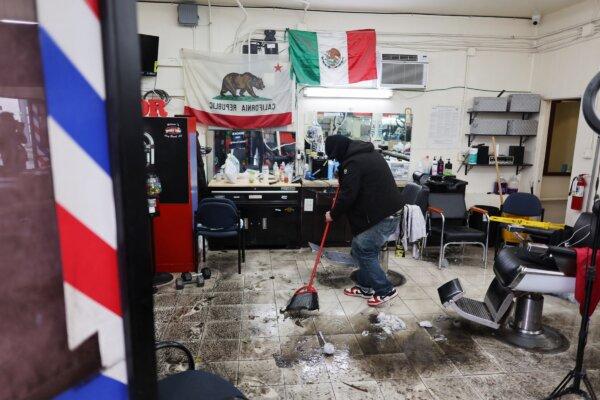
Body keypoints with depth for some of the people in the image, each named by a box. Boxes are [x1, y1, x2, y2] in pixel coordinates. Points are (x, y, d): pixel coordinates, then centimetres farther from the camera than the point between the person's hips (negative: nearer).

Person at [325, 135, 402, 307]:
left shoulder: (353, 163, -16)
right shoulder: (368, 153, 16)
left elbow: (348, 195, -16)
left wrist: (333, 214, -2)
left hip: (382, 216, -10)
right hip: (387, 210, 10)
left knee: (362, 250, -1)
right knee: (362, 248, 15)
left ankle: (385, 290, 8)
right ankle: (365, 287, 25)